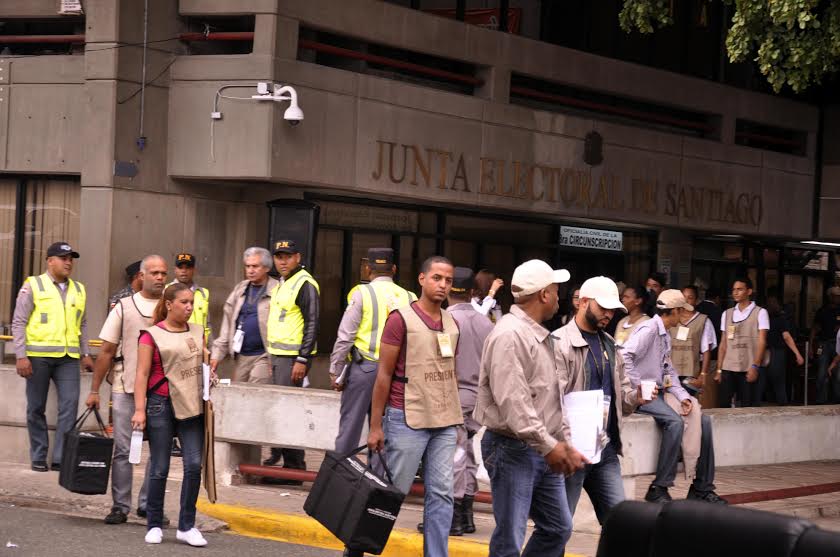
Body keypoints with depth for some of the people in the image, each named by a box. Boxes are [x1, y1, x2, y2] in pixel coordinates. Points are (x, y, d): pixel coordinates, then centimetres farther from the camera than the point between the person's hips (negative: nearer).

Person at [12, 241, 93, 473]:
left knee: (70, 404, -9)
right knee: (36, 408, 4)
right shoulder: (33, 286, 0)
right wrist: (21, 356, -10)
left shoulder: (79, 290, 14)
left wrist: (85, 354, 14)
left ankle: (61, 457, -6)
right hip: (38, 356, -3)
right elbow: (18, 323, -2)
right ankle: (38, 457, 14)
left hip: (68, 358, 3)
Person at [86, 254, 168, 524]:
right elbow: (106, 352, 4)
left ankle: (149, 504, 14)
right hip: (125, 389, -1)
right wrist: (94, 390, 1)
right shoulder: (124, 307, 3)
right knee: (123, 449, 2)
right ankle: (120, 506, 9)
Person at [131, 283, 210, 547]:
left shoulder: (198, 332, 12)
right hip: (162, 405, -4)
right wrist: (140, 409, -12)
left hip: (192, 406, 4)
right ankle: (154, 525, 14)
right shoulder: (152, 335, -2)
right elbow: (142, 374, -5)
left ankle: (187, 526, 5)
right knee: (160, 468, 2)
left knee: (194, 465, -5)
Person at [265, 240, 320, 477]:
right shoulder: (282, 285, 18)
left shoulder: (305, 284, -12)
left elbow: (312, 325, -17)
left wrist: (302, 360, -21)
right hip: (279, 356, 10)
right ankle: (277, 456, 21)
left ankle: (293, 467, -7)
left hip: (293, 357, -10)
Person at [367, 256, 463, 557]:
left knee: (441, 494, 3)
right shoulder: (401, 319, -7)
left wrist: (454, 416, 13)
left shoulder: (452, 324, 11)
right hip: (408, 419, -5)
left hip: (445, 423, 5)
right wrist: (375, 425, -8)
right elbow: (384, 374, -7)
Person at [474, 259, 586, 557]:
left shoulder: (539, 336, 16)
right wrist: (548, 445, -21)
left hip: (543, 449, 10)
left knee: (558, 528, 13)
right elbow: (512, 402, -24)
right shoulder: (509, 336, -18)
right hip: (513, 449, -10)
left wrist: (564, 444, 16)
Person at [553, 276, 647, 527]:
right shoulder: (560, 343, -9)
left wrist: (636, 397, -1)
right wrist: (566, 448, -25)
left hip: (607, 449, 7)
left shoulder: (609, 345, 17)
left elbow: (621, 392, 21)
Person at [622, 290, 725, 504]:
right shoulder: (649, 329, -12)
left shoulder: (665, 335, 18)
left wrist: (682, 396, 1)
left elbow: (670, 372, 17)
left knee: (703, 420, -2)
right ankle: (659, 489, -24)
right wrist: (638, 387, -21)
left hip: (660, 392, 9)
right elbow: (624, 357, -25)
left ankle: (702, 487, 3)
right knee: (675, 422, -31)